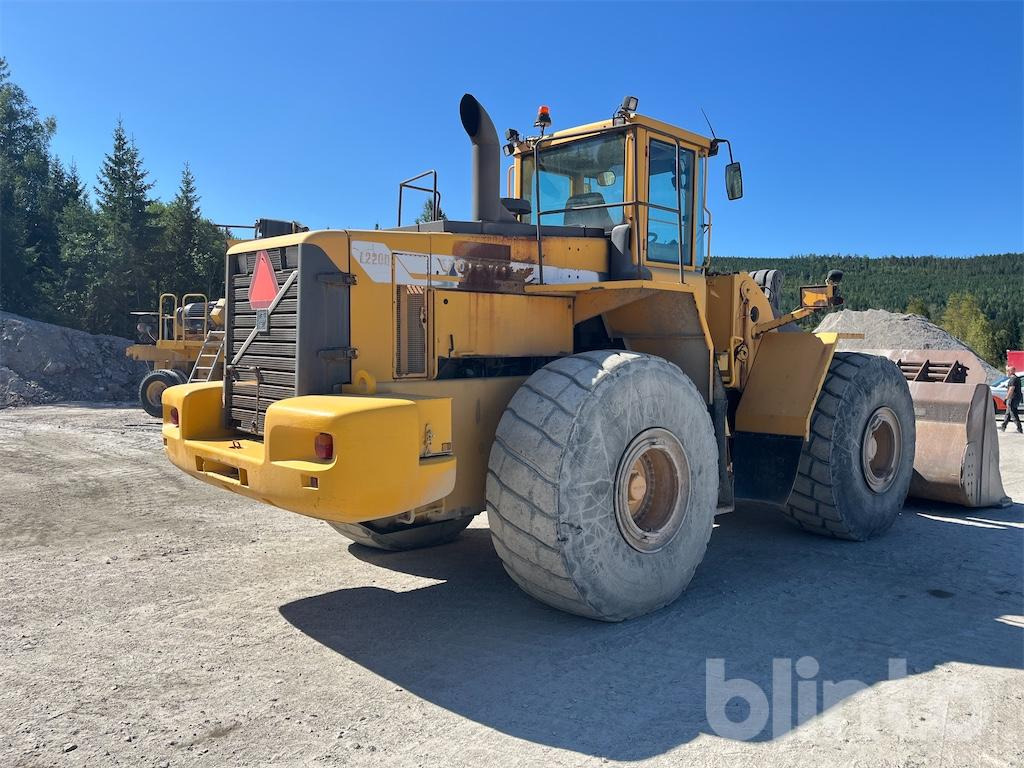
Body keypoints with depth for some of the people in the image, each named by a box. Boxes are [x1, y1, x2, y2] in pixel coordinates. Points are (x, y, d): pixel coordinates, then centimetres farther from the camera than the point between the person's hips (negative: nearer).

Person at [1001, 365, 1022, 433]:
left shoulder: (1013, 379, -18)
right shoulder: (1017, 378, 16)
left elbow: (1011, 390, -23)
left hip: (1013, 399, -11)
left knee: (1013, 414, -6)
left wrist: (1006, 398, -20)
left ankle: (1019, 428, -4)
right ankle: (1003, 427, 21)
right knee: (1008, 413, 15)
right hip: (1017, 398, 11)